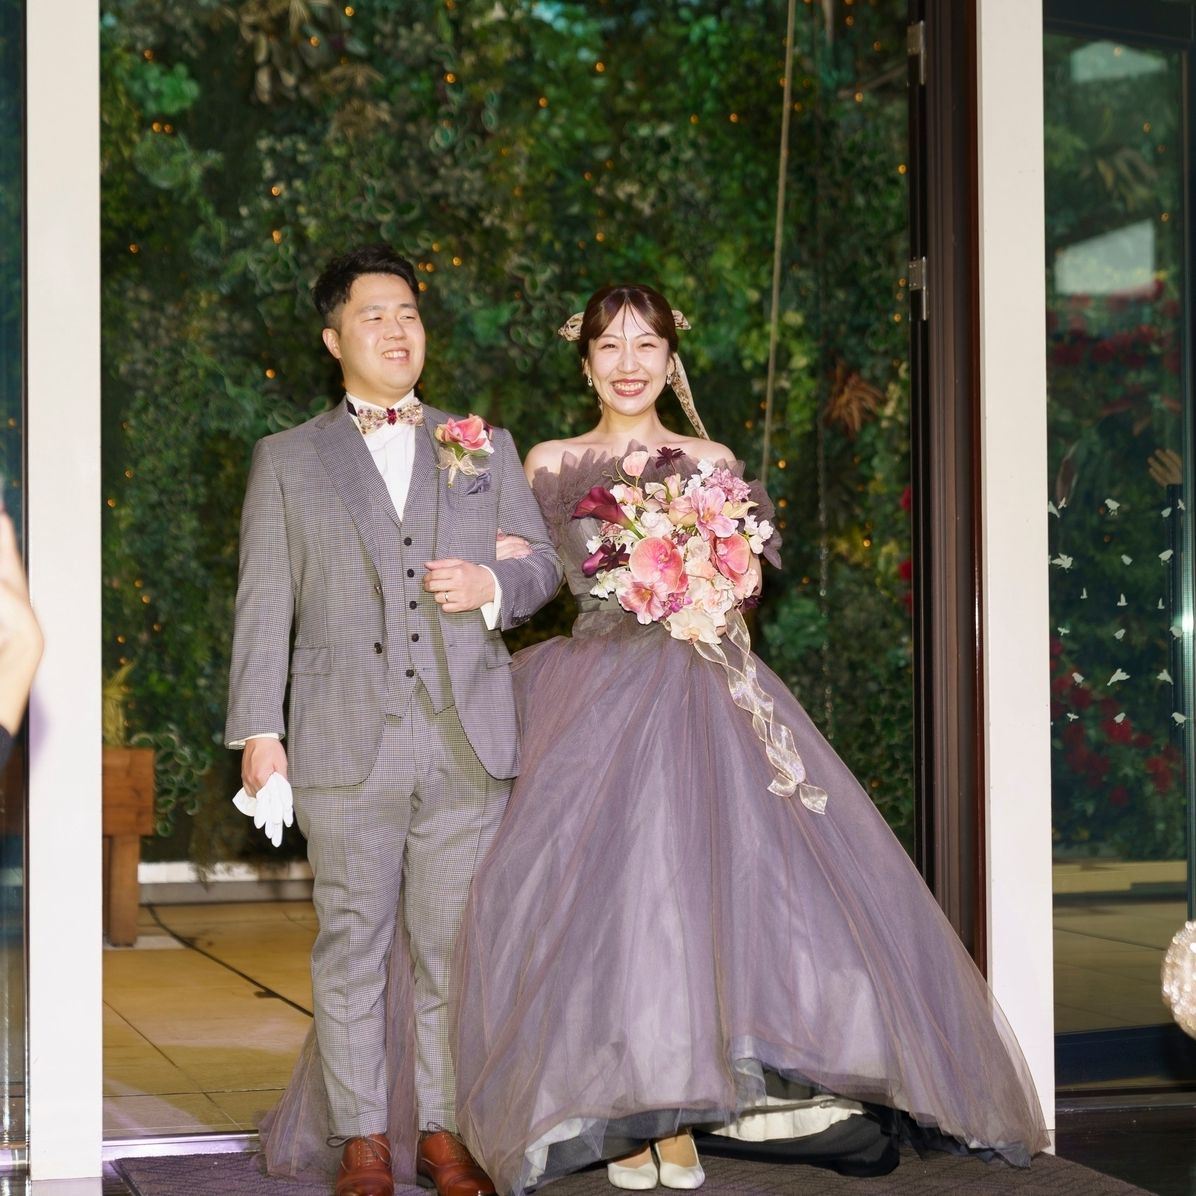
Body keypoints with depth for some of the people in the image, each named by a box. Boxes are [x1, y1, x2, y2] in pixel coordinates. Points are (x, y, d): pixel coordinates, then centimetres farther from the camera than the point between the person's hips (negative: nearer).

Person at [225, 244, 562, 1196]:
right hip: (346, 748, -1)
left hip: (468, 745, 2)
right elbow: (264, 606, 6)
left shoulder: (487, 448, 17)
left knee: (453, 946, 4)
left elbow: (543, 564, 18)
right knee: (354, 945, 1)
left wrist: (493, 584, -6)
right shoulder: (288, 460, 11)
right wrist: (258, 733, -2)